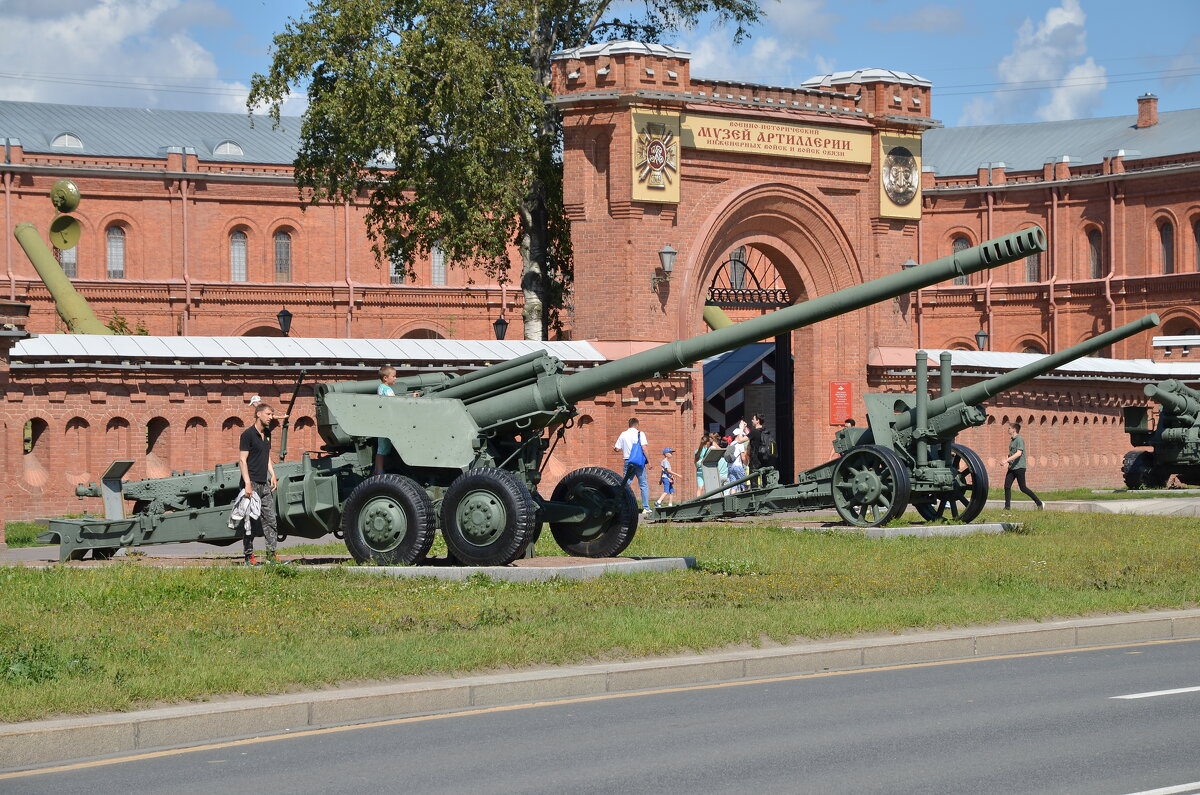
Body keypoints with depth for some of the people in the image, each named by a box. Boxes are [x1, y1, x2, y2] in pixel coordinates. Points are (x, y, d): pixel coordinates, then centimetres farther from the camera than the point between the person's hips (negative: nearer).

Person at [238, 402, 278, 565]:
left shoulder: (267, 434, 14)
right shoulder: (248, 434, -9)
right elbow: (242, 460, -13)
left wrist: (272, 475, 12)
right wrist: (247, 483, -19)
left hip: (265, 483, 8)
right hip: (252, 483, -8)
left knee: (270, 519, 5)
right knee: (251, 521, -3)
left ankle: (271, 553, 7)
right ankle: (248, 555, 3)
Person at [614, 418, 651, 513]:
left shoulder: (623, 435, 6)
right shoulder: (640, 434, -3)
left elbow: (617, 448, 9)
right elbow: (644, 448, -12)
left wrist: (613, 447, 32)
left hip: (628, 461, 3)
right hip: (639, 462, -3)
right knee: (644, 485, 4)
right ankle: (646, 508, 1)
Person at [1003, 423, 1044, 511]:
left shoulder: (1019, 439, -14)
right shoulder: (1012, 440, 16)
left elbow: (1019, 453, -25)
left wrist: (1007, 460, -29)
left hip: (1019, 467, -9)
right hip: (1012, 467, 9)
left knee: (1023, 488, -6)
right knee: (1007, 486, -1)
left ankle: (1039, 503, 4)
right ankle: (1007, 506, 2)